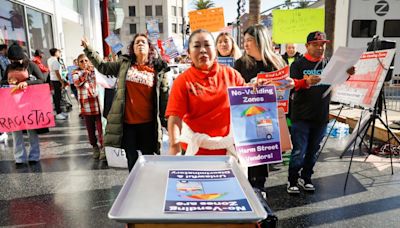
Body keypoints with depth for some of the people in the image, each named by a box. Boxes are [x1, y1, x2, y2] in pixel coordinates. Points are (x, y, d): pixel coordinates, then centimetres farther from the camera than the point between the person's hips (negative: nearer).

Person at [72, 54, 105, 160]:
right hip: (86, 106, 0)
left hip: (98, 103, 0)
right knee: (90, 128, 10)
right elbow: (77, 83, -19)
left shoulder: (94, 70, 10)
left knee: (100, 126, -4)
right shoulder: (76, 73, 3)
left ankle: (103, 147, 6)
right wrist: (85, 72, -31)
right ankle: (95, 147, 26)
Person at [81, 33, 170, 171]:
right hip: (127, 121, 2)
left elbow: (164, 95, 0)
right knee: (131, 158, 13)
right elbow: (103, 67, 15)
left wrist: (166, 119, 0)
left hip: (148, 122, -1)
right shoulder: (124, 63, 6)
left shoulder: (158, 69, 0)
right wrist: (88, 49, 7)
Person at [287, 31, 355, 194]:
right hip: (301, 116, -4)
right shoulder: (298, 64, -2)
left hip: (321, 116, 4)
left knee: (313, 151, 13)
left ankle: (305, 178, 29)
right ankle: (292, 181, 14)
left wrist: (347, 74, -17)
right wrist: (306, 82, -33)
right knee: (299, 152, -2)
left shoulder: (330, 63, 8)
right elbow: (291, 85, -12)